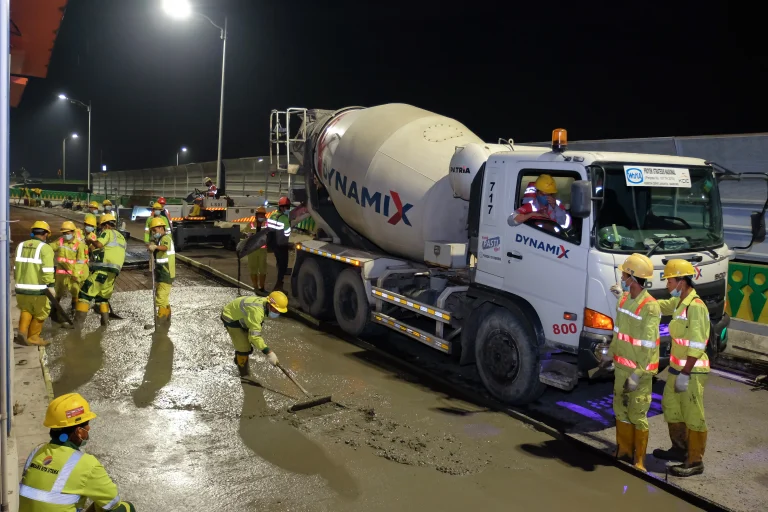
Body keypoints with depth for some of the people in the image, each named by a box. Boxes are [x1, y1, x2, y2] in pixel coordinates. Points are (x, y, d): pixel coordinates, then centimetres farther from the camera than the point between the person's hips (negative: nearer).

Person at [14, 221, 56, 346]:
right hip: (38, 289, -6)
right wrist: (51, 285, -17)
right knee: (40, 313, 12)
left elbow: (16, 267, 18)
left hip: (21, 287, 6)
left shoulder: (21, 246, 10)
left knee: (26, 310, 23)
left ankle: (22, 331, 3)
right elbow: (47, 271, -19)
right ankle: (33, 337, 20)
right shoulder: (45, 248, -9)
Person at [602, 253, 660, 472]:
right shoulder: (624, 299, 4)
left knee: (637, 415, 2)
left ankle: (639, 461, 14)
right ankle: (624, 451, 31)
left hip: (639, 370, -8)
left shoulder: (650, 307, -20)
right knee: (620, 410, 16)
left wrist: (638, 374, -23)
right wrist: (610, 354, 21)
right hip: (621, 366, 8)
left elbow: (649, 346, -21)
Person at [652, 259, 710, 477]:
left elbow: (697, 346, -24)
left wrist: (685, 374, -23)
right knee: (671, 408, 21)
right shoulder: (679, 302, 6)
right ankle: (679, 449, 36)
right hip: (677, 367, 10)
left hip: (692, 371, -10)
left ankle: (695, 462, 11)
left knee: (693, 417, 0)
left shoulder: (695, 307, -22)